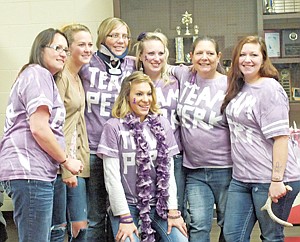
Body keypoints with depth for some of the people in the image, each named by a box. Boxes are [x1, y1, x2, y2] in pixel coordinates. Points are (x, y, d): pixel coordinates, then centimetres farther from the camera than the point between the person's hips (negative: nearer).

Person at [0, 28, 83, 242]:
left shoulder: (42, 76, 26)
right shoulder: (38, 74, -6)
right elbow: (39, 128, -16)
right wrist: (66, 160, -6)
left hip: (34, 170, 11)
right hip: (30, 170, -11)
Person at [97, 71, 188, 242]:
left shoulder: (162, 124, 6)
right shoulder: (114, 127, -7)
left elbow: (169, 171, 6)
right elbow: (112, 176, -8)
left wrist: (173, 210, 0)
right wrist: (125, 217, -12)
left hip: (159, 203, 4)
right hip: (126, 204, -3)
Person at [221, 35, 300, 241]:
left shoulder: (269, 89, -12)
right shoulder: (238, 87, 10)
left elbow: (280, 136, -18)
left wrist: (277, 180, -21)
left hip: (271, 180, -7)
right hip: (241, 178, 8)